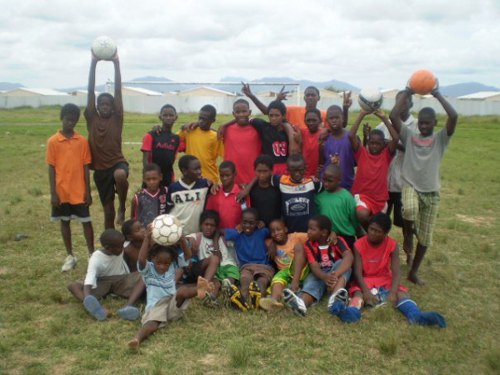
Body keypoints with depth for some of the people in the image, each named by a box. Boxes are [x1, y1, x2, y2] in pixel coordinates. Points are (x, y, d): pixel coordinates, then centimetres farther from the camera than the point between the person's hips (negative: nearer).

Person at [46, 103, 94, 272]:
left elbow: (85, 167, 1)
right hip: (61, 192, 0)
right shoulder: (53, 141, -4)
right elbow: (51, 168, -2)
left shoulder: (82, 141, -1)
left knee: (86, 221, 5)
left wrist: (88, 191, -2)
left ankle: (92, 254, 17)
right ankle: (70, 256, 23)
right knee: (65, 222, 11)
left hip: (79, 191, 0)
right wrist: (53, 193, -6)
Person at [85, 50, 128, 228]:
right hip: (100, 168, 3)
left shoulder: (117, 118, -1)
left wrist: (116, 63, -12)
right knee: (108, 210, 7)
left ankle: (122, 208, -13)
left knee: (120, 175, -39)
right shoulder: (91, 119, 2)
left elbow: (118, 90, -7)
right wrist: (93, 63, -10)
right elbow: (91, 91, -5)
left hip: (117, 162, -3)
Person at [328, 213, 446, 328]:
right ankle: (351, 312, -65)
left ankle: (416, 316, -53)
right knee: (358, 293, -34)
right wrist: (366, 291, -35)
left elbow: (396, 272, -16)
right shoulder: (359, 244, -11)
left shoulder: (392, 245, -8)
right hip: (365, 281, -2)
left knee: (401, 292, -27)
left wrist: (393, 292, -34)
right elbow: (358, 272, -17)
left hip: (385, 280, 2)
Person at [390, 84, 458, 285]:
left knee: (425, 236, 6)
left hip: (431, 192, 1)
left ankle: (413, 272, 24)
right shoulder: (409, 136, 4)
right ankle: (407, 239, -3)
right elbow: (393, 116, -8)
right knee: (409, 210, -35)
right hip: (410, 186, -1)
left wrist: (437, 95, -8)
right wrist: (407, 93, -6)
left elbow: (454, 116, -14)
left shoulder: (440, 139, 3)